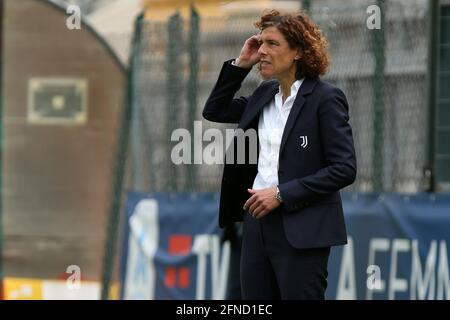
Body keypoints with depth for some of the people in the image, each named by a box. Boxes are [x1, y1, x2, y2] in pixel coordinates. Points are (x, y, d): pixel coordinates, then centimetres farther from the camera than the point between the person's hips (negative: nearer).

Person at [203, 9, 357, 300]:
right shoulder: (266, 93, 12)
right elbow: (213, 111, 23)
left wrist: (281, 194, -16)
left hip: (302, 230, -7)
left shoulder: (325, 99, -9)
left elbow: (345, 168, -14)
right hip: (258, 221, 7)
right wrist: (241, 64, 10)